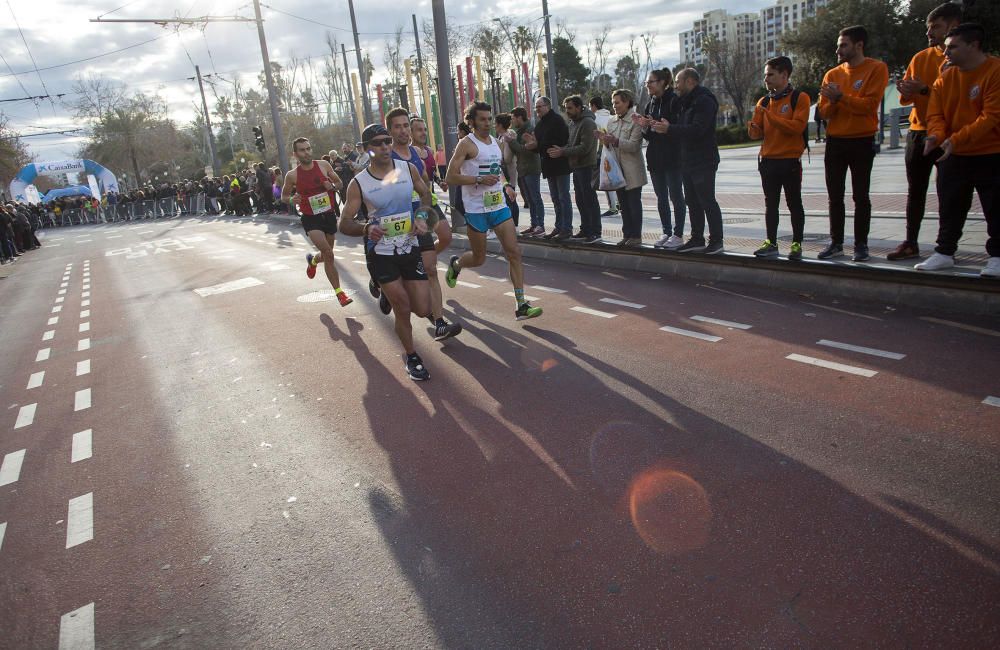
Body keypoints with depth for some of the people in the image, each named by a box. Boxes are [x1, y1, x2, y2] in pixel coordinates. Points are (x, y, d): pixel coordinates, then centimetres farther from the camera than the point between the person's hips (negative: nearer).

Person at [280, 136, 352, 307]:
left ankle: (313, 260, 52)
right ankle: (339, 292, -9)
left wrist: (332, 186, -14)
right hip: (311, 218, -3)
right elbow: (283, 196, 6)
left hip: (329, 215, 4)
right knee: (328, 254, -19)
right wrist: (292, 199, -17)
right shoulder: (292, 175, -8)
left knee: (327, 254, 15)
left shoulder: (324, 165, -3)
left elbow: (339, 182, 10)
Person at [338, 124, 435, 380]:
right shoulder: (358, 183, -10)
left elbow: (425, 194, 15)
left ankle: (389, 294, 36)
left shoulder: (408, 169, -2)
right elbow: (344, 224, -8)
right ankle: (411, 356, 22)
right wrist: (366, 228, -29)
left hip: (410, 248, 3)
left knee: (423, 309, 2)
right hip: (381, 253, -3)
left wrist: (421, 216, -5)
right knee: (403, 307, -3)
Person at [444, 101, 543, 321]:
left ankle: (521, 305, -6)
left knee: (514, 252, -6)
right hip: (476, 209, -6)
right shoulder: (466, 144, -8)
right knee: (479, 258, 6)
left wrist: (504, 185, 15)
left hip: (499, 205, 6)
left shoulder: (494, 141, 14)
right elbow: (450, 178, -14)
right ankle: (455, 264, 42)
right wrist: (479, 180, -22)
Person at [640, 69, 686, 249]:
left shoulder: (674, 101, -8)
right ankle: (667, 233, 18)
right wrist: (645, 127, -5)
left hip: (673, 158, -7)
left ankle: (678, 235, 4)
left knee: (675, 196, -1)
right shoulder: (650, 105, 13)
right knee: (661, 198, 10)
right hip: (655, 158, 7)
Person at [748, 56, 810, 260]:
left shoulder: (799, 98, -5)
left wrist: (770, 116, -19)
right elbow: (758, 132, 9)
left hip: (790, 161, -5)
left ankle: (797, 244, 9)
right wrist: (753, 129, -15)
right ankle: (771, 243, 14)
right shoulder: (763, 101, 10)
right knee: (770, 204, 8)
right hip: (768, 160, 5)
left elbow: (797, 127, -17)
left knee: (794, 203, 3)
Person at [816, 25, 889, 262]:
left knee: (861, 196, 0)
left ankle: (861, 245, 6)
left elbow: (870, 104, -14)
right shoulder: (832, 74, 10)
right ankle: (836, 243, 14)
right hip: (835, 142, 4)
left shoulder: (876, 68, -3)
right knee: (835, 196, 6)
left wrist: (841, 96, -19)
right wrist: (832, 100, -15)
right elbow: (824, 111, 5)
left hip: (862, 141, -4)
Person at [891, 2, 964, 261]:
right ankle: (911, 243, 12)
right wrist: (905, 91, -9)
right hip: (918, 131, 5)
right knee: (915, 190, 7)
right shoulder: (920, 58, 11)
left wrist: (924, 89, -20)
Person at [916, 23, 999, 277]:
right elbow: (935, 113, 0)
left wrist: (956, 139, -31)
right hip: (953, 156, 5)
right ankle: (944, 253, 19)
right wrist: (936, 134, -21)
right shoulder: (946, 77, 3)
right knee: (949, 208, 10)